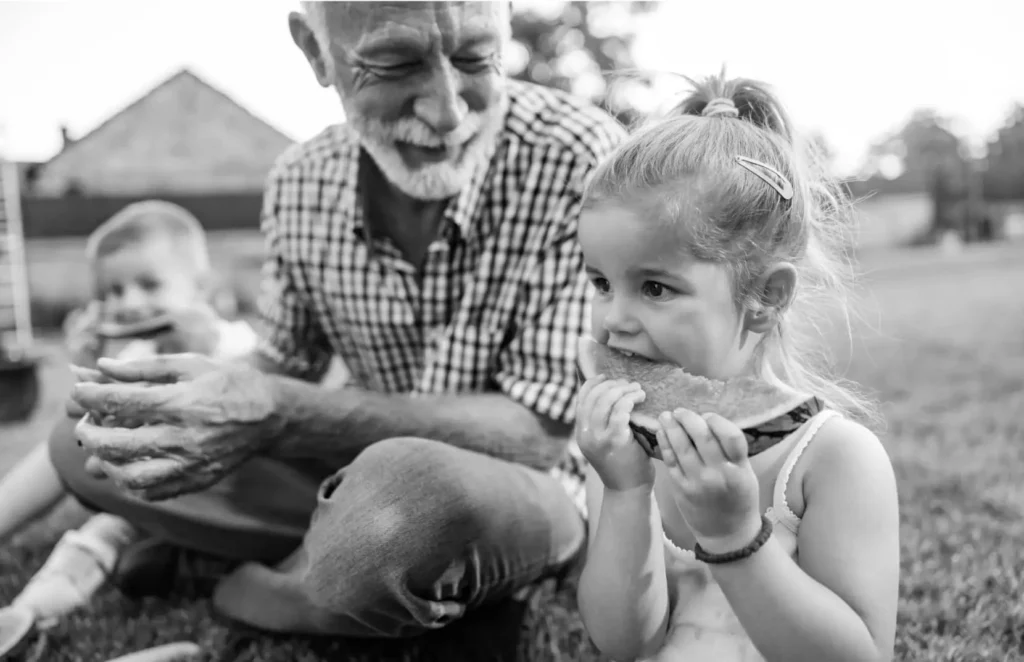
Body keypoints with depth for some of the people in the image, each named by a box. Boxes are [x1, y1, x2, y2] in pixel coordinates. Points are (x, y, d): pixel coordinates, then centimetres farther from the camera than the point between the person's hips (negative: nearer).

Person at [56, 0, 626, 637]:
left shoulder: (581, 160, -24)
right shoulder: (301, 183, -7)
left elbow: (541, 432, -25)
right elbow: (284, 367, 6)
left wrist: (280, 416, -35)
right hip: (361, 476, 5)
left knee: (413, 487, -39)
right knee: (80, 443, 0)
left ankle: (251, 594, -5)